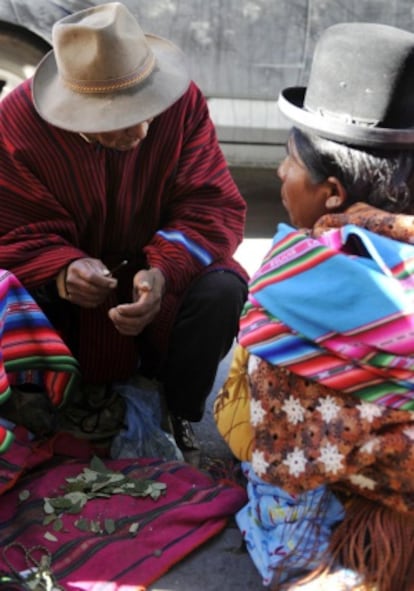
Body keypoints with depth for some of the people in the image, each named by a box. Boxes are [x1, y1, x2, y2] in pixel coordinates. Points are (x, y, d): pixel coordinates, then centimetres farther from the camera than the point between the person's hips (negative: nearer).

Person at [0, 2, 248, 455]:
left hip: (157, 272, 1)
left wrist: (164, 272, -39)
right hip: (62, 279, 0)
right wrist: (62, 271, -42)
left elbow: (214, 206, -20)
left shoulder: (182, 101, -20)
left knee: (222, 290, -29)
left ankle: (177, 413, 0)